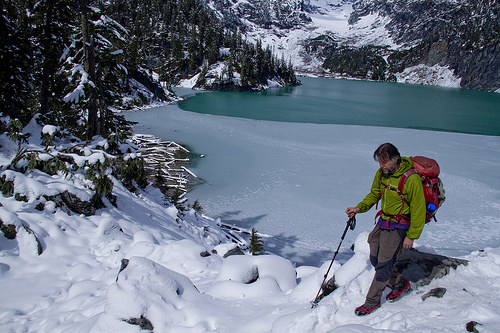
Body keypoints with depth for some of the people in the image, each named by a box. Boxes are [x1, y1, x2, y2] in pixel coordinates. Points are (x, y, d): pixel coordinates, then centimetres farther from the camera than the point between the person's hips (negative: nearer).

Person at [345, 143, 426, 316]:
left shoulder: (411, 179, -23)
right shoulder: (382, 173, -1)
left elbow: (418, 210, -16)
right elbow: (374, 194, 14)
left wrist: (411, 236, -13)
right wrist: (359, 208, -1)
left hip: (398, 227, -7)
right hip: (383, 221, 7)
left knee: (384, 264, -2)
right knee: (375, 259, 13)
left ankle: (372, 301, 13)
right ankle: (400, 283, 35)